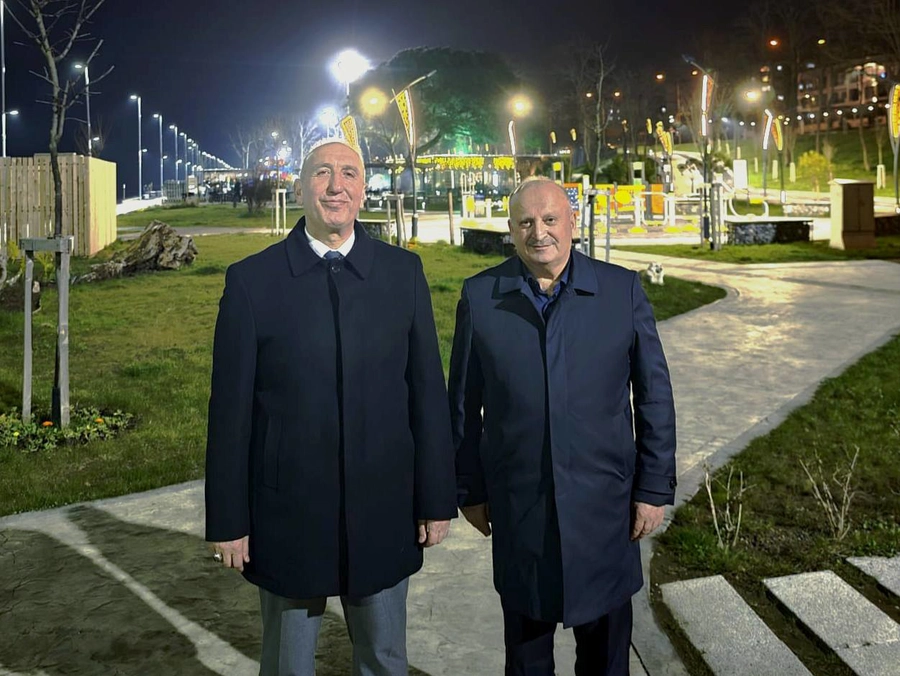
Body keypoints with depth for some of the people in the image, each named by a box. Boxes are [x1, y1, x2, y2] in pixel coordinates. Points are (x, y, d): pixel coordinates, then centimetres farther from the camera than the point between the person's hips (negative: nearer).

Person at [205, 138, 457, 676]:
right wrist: (228, 521, -3)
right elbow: (230, 409, -5)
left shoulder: (404, 272, -1)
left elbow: (429, 390, 0)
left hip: (384, 515, 2)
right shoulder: (251, 280, -6)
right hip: (287, 514, -1)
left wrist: (438, 499, 1)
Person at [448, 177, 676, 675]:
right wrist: (469, 489, 4)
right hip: (517, 508, 0)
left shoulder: (622, 290, -4)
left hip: (603, 503, 0)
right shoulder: (479, 297, -3)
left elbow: (654, 396, -1)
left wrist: (655, 487, -2)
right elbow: (464, 404, 2)